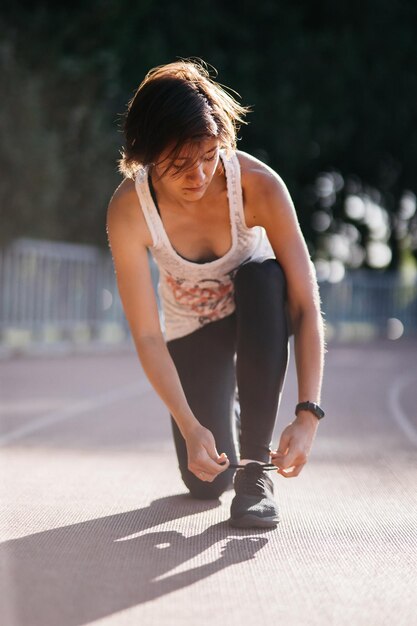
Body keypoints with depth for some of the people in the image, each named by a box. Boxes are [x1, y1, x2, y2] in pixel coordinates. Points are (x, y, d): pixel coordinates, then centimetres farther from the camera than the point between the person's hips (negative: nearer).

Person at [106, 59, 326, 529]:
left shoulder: (258, 185, -33)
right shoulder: (129, 209, -30)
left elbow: (306, 304, -33)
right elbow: (147, 335, -26)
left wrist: (307, 414, -41)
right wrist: (190, 427, -36)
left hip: (260, 311, -1)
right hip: (191, 325, 1)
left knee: (262, 276, -38)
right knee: (206, 481, -6)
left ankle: (256, 463, -26)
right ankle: (225, 419, 33)